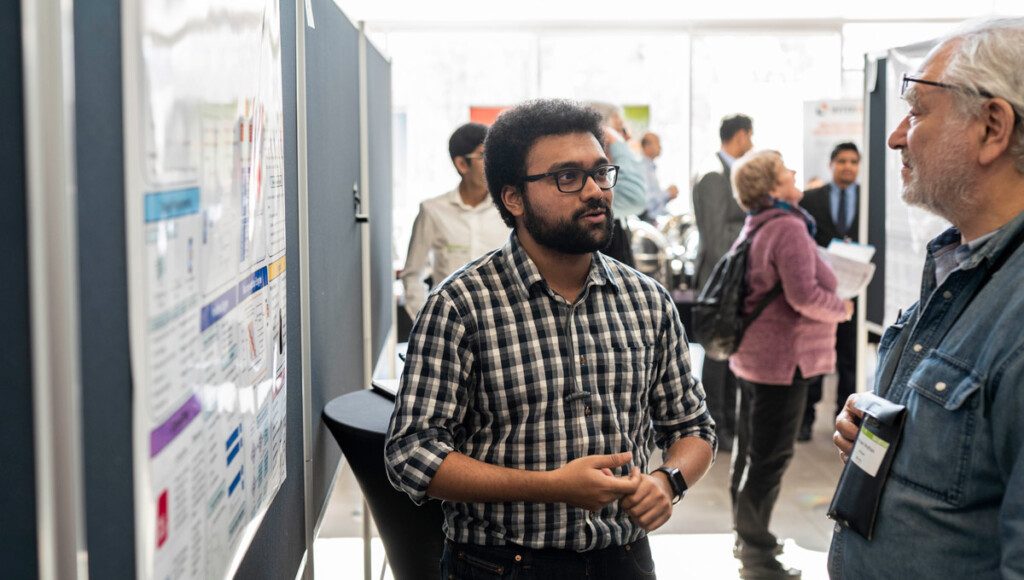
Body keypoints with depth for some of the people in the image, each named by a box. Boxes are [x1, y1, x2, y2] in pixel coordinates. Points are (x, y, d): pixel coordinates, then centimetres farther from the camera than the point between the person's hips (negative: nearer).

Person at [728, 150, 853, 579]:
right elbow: (804, 295, -27)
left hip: (752, 352, 10)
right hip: (782, 358, -10)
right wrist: (841, 308, -9)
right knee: (771, 454, -2)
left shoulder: (756, 227, 11)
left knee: (750, 447, 18)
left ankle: (747, 537, 32)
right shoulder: (788, 228, -20)